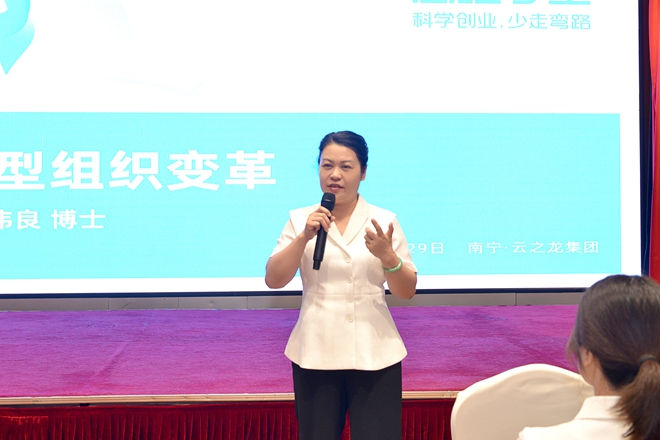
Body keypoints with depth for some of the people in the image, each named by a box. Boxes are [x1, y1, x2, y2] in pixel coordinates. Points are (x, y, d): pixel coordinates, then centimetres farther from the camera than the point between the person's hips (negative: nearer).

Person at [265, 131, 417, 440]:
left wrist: (387, 256, -16)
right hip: (315, 355, 1)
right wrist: (304, 237, -15)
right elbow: (273, 280, -3)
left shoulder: (384, 221, 3)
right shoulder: (300, 220, 4)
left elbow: (407, 291, 3)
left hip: (374, 356, 0)